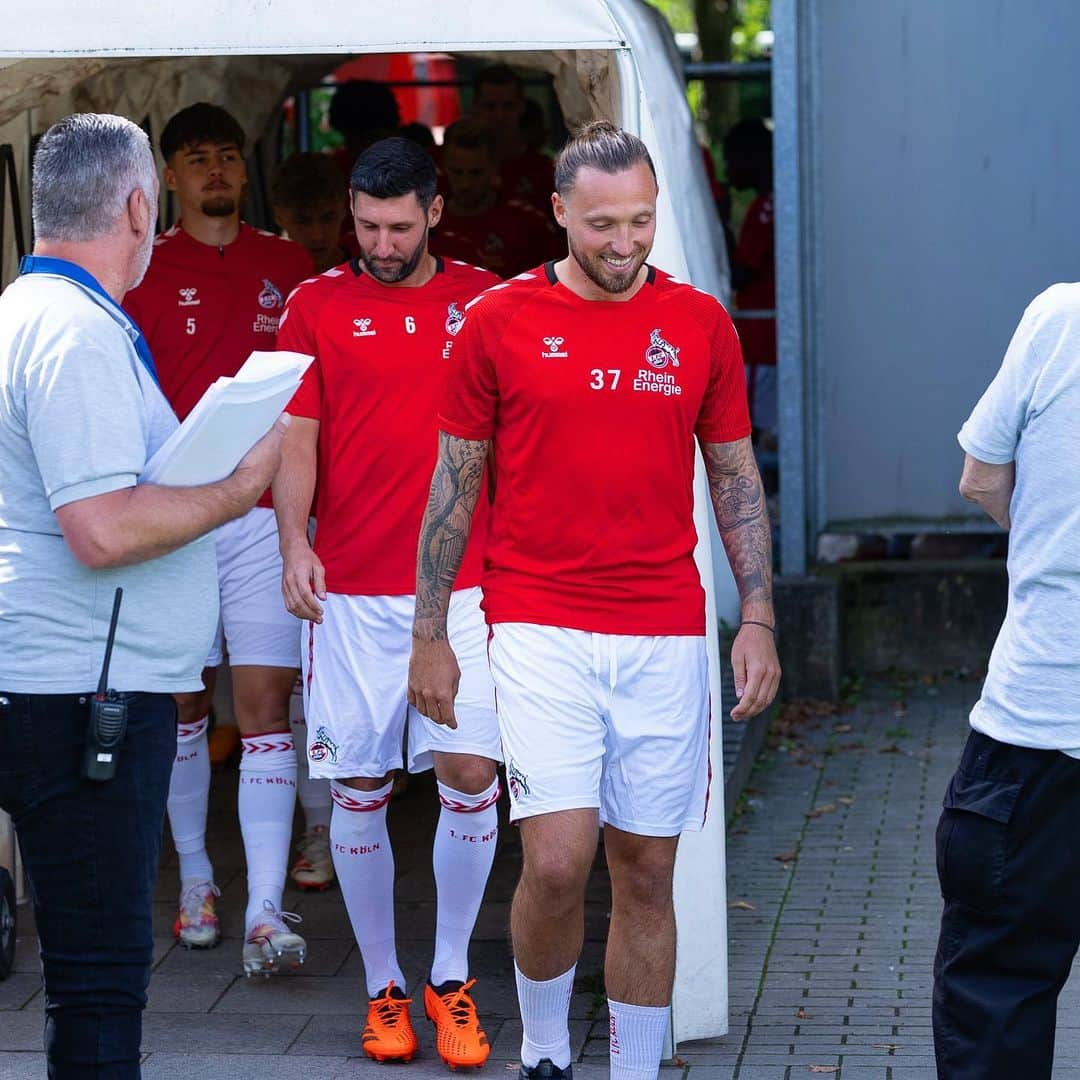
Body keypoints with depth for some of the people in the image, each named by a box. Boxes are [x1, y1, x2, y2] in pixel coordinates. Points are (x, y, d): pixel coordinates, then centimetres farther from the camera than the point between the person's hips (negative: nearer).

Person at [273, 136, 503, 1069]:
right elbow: (297, 436, 1)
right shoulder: (317, 307, 6)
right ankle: (384, 987, 16)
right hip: (351, 589, 0)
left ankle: (451, 975, 8)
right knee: (358, 789, 2)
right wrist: (294, 544, -14)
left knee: (469, 770, -10)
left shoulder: (483, 301, 7)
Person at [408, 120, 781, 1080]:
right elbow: (455, 482, 6)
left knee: (646, 872, 6)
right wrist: (429, 634, 4)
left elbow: (736, 477, 12)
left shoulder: (700, 323, 6)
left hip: (666, 633, 2)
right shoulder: (499, 321, 0)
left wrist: (758, 618, 4)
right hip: (540, 626, -2)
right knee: (557, 857, -13)